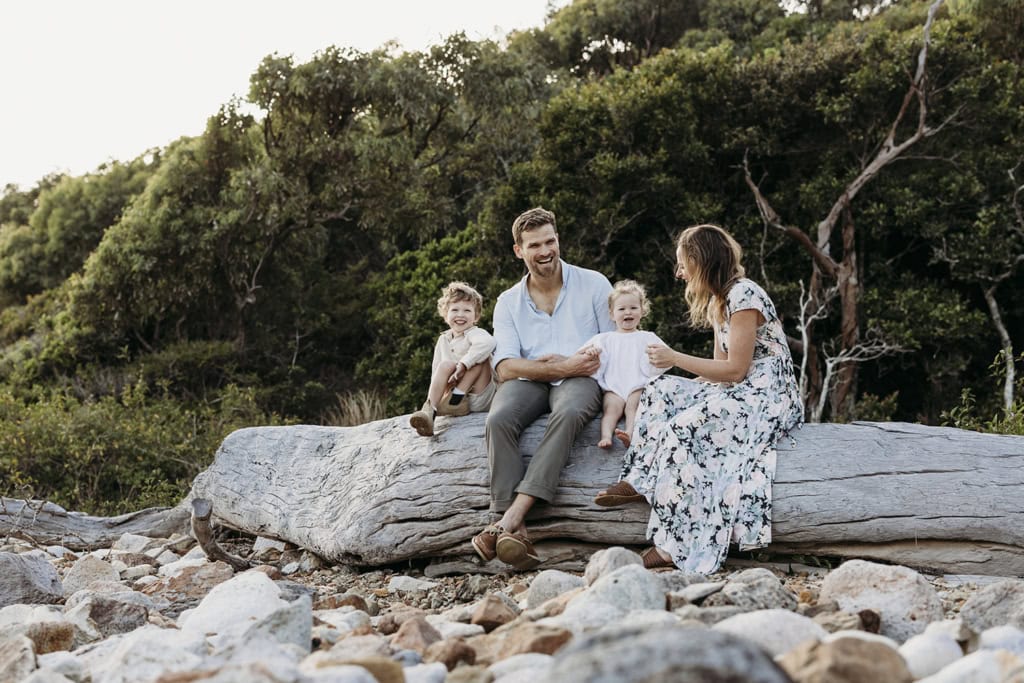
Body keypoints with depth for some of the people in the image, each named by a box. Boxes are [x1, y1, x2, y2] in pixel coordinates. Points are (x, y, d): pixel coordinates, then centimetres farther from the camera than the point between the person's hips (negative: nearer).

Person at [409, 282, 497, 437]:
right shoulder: (443, 340, 13)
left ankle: (458, 396, -28)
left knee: (480, 357, -22)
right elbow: (436, 370, 11)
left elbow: (487, 342, -32)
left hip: (479, 399, -4)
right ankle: (429, 410, -32)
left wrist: (463, 365, -36)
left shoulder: (474, 333, -6)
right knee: (445, 365, -20)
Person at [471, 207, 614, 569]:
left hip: (579, 380, -2)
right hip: (528, 383, 2)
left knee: (569, 413, -38)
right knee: (498, 420, -33)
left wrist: (561, 362, -6)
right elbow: (505, 368, 0)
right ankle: (516, 532, -41)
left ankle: (509, 519, -46)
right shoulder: (508, 302, 13)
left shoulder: (593, 284, 9)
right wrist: (561, 368, -16)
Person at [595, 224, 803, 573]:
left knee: (683, 427, -28)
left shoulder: (744, 295, -14)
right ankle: (640, 481, -14)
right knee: (661, 391, -4)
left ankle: (675, 547, -27)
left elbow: (735, 370, -17)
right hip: (737, 391, 10)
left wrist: (676, 358, -11)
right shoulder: (717, 301, 17)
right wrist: (672, 359, 0)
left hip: (767, 396, -10)